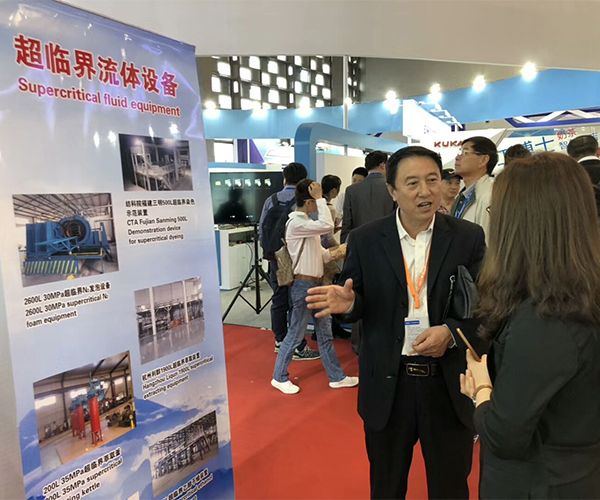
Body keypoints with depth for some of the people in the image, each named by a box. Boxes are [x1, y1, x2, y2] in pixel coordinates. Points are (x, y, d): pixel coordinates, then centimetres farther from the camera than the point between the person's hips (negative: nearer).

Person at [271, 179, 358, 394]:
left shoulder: (306, 221, 13)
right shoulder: (296, 223, -18)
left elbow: (319, 253, 14)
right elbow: (327, 226, -30)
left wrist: (335, 252, -5)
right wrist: (320, 198, -22)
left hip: (316, 284, 9)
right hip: (303, 285, -9)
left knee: (325, 333, 15)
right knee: (296, 334, 3)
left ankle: (336, 376, 26)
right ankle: (279, 377, 20)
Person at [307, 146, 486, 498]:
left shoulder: (469, 237, -4)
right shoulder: (365, 240, -5)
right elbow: (359, 305, 1)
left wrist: (451, 331, -21)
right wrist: (348, 302, -22)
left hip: (450, 385, 1)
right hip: (387, 384, 0)